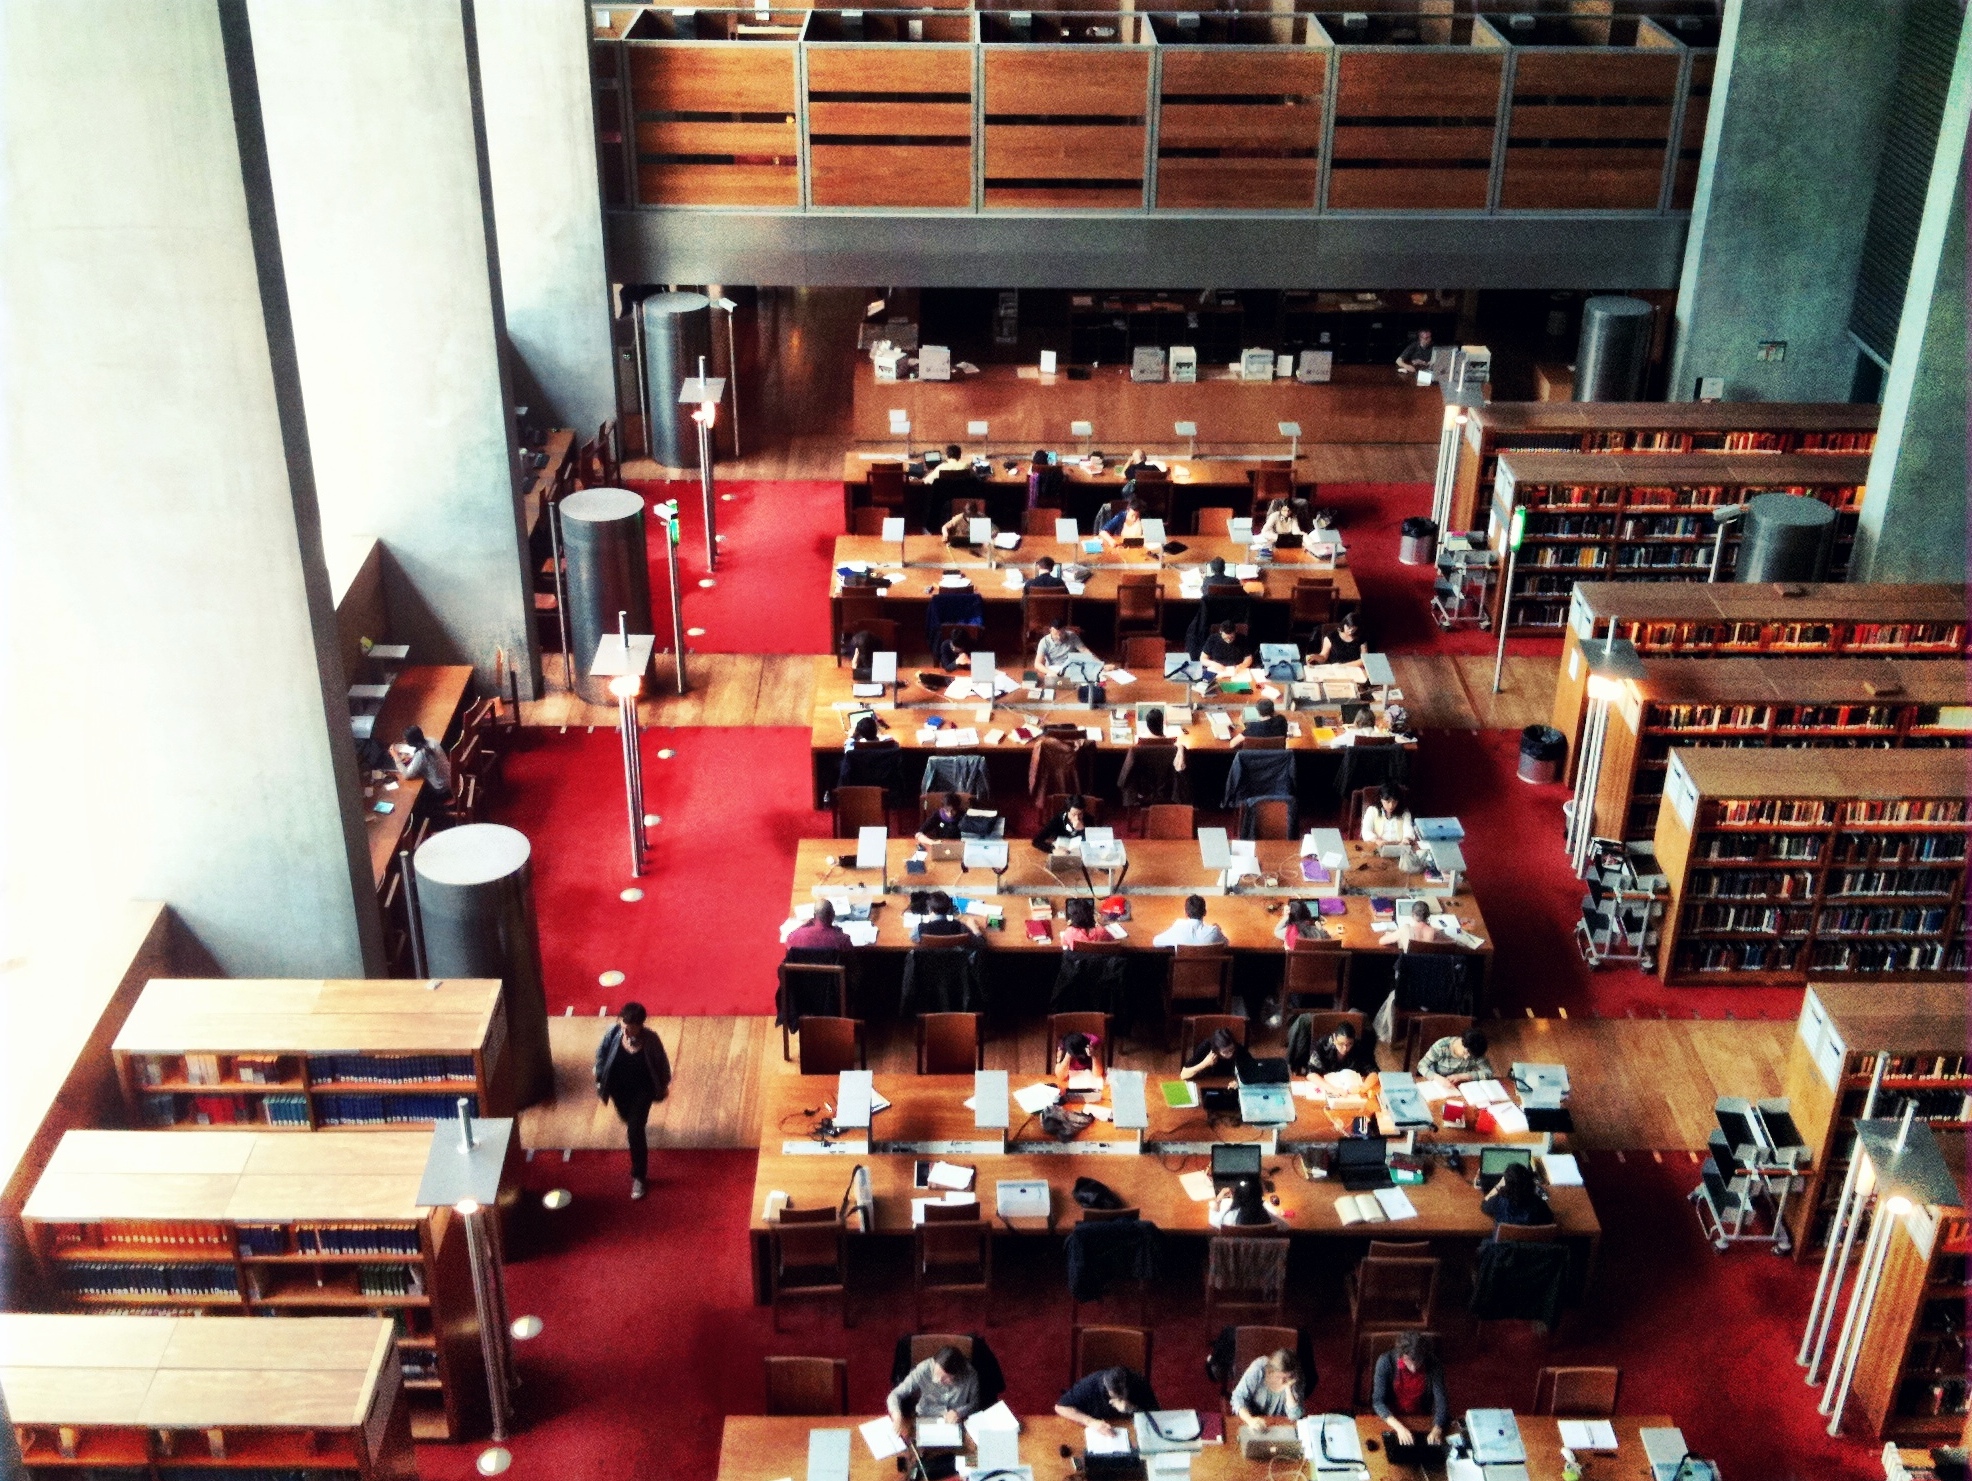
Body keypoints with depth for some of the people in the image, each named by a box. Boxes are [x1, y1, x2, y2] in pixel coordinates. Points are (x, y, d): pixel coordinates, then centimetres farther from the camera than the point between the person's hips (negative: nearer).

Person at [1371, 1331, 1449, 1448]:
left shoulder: (1433, 1364, -16)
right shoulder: (1386, 1362, -21)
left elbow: (1441, 1400, -16)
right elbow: (1378, 1401, -22)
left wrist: (1437, 1430, -34)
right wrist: (1399, 1427, -36)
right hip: (1392, 1419, -2)